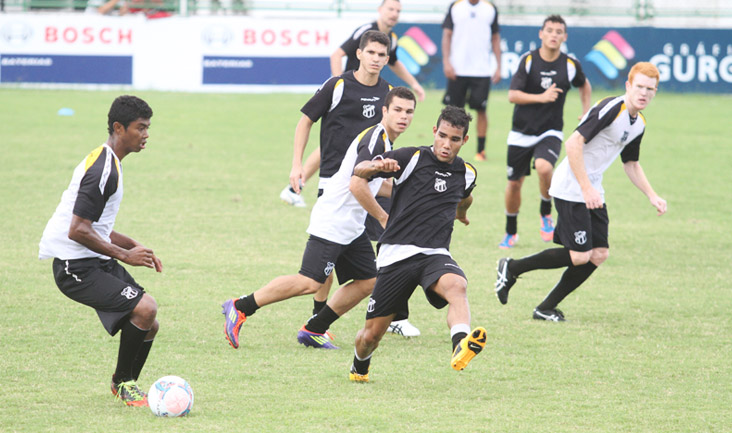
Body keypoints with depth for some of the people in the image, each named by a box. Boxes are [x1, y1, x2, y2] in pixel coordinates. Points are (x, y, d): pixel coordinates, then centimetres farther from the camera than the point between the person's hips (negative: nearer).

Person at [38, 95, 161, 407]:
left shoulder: (108, 164, 16)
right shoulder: (102, 170, -18)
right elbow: (78, 231, -23)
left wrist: (134, 245, 12)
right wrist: (125, 255, -18)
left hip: (98, 262, 10)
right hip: (76, 267, -10)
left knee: (148, 325, 5)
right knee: (145, 308, -22)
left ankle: (126, 384, 25)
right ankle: (123, 383, -4)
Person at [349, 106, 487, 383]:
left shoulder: (466, 173, 10)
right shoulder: (411, 158, -4)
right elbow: (359, 171, -6)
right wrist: (377, 166, -28)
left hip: (435, 254, 2)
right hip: (396, 254, -2)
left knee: (457, 285, -35)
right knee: (371, 335, 2)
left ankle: (460, 348, -60)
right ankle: (359, 368, 38)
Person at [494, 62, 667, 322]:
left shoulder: (638, 124, 10)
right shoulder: (611, 109, -19)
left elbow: (631, 164, 25)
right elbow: (574, 143, -25)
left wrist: (652, 196, 15)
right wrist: (586, 188, -27)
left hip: (592, 192, 9)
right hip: (571, 189, -9)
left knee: (599, 254, 2)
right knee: (579, 256, -12)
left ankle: (546, 308, 10)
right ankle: (511, 269, 4)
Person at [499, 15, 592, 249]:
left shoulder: (571, 65, -2)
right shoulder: (528, 60, -9)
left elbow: (584, 85, 21)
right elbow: (513, 95, -16)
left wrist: (586, 113, 10)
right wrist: (541, 98, -28)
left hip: (550, 133, 0)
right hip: (522, 133, 0)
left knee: (544, 168, -30)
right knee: (514, 183, 6)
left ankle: (546, 215, -5)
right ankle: (511, 233, 28)